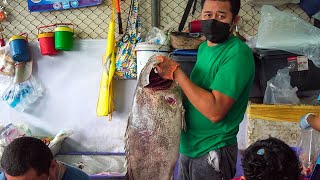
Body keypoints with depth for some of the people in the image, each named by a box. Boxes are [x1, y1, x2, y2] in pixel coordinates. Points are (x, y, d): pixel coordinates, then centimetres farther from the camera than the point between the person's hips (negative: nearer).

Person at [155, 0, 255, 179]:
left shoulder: (238, 53, -20)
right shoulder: (203, 47, 6)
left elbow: (215, 111, -28)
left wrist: (176, 72, -23)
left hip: (213, 151, -7)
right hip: (189, 146, 8)